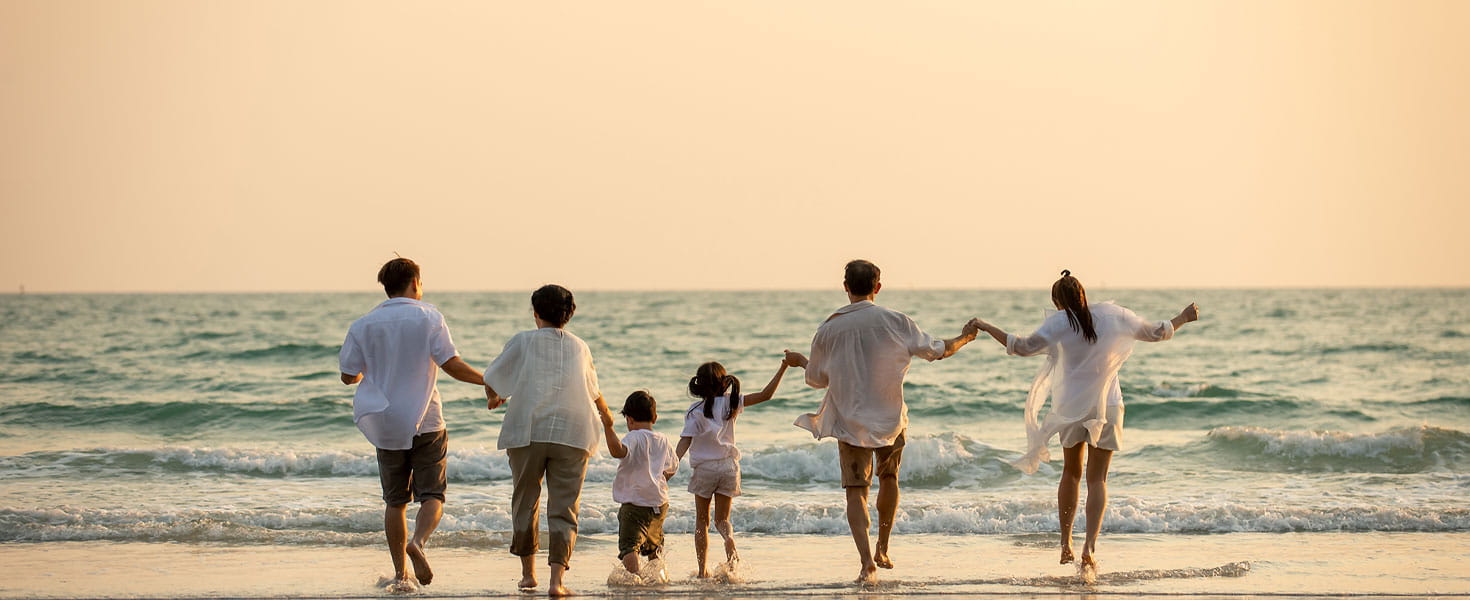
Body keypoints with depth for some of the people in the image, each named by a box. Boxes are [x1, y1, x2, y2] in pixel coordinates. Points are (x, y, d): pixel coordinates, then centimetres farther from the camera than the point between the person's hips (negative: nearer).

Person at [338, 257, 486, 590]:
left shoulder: (363, 325, 2)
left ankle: (400, 573, 10)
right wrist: (487, 381, 0)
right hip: (426, 423, -3)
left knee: (395, 500, 11)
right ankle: (418, 543, -25)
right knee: (432, 495, 3)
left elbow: (349, 376, 5)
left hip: (386, 425, 3)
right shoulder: (429, 317, -5)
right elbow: (451, 364, -13)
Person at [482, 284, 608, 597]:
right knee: (563, 509, 1)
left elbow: (491, 380, 11)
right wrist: (605, 412, 53)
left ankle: (528, 573, 21)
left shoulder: (523, 341, 7)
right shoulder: (579, 347, 16)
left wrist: (494, 398, 34)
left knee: (525, 502, 14)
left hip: (527, 431, -1)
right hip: (572, 434, 1)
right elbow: (593, 391, 31)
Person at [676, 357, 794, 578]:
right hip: (729, 466, 2)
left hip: (704, 468, -2)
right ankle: (729, 537, -26)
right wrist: (783, 368, 3)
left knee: (701, 521, 10)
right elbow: (766, 394, -2)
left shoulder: (695, 411, -7)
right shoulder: (731, 403, -1)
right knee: (722, 519, 10)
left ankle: (702, 569, 7)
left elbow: (685, 442, -14)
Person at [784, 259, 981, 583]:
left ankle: (867, 561, -16)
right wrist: (964, 338, 19)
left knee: (856, 491, 0)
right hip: (891, 419, 1)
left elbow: (817, 379, 6)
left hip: (850, 422, -1)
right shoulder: (894, 321, -8)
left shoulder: (829, 329, -6)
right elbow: (937, 350, -2)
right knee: (889, 477, 24)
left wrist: (800, 360, 28)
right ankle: (882, 550, 29)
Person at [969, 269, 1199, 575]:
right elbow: (1156, 332, 8)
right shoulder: (1114, 315, -1)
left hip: (1071, 409, 0)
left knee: (1071, 473, 19)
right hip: (1107, 409, 0)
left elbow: (1025, 346, -21)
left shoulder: (1060, 323, -9)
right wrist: (1183, 318, 26)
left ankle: (1066, 544, 20)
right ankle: (1089, 547, -15)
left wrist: (987, 328, -12)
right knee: (1097, 479, 2)